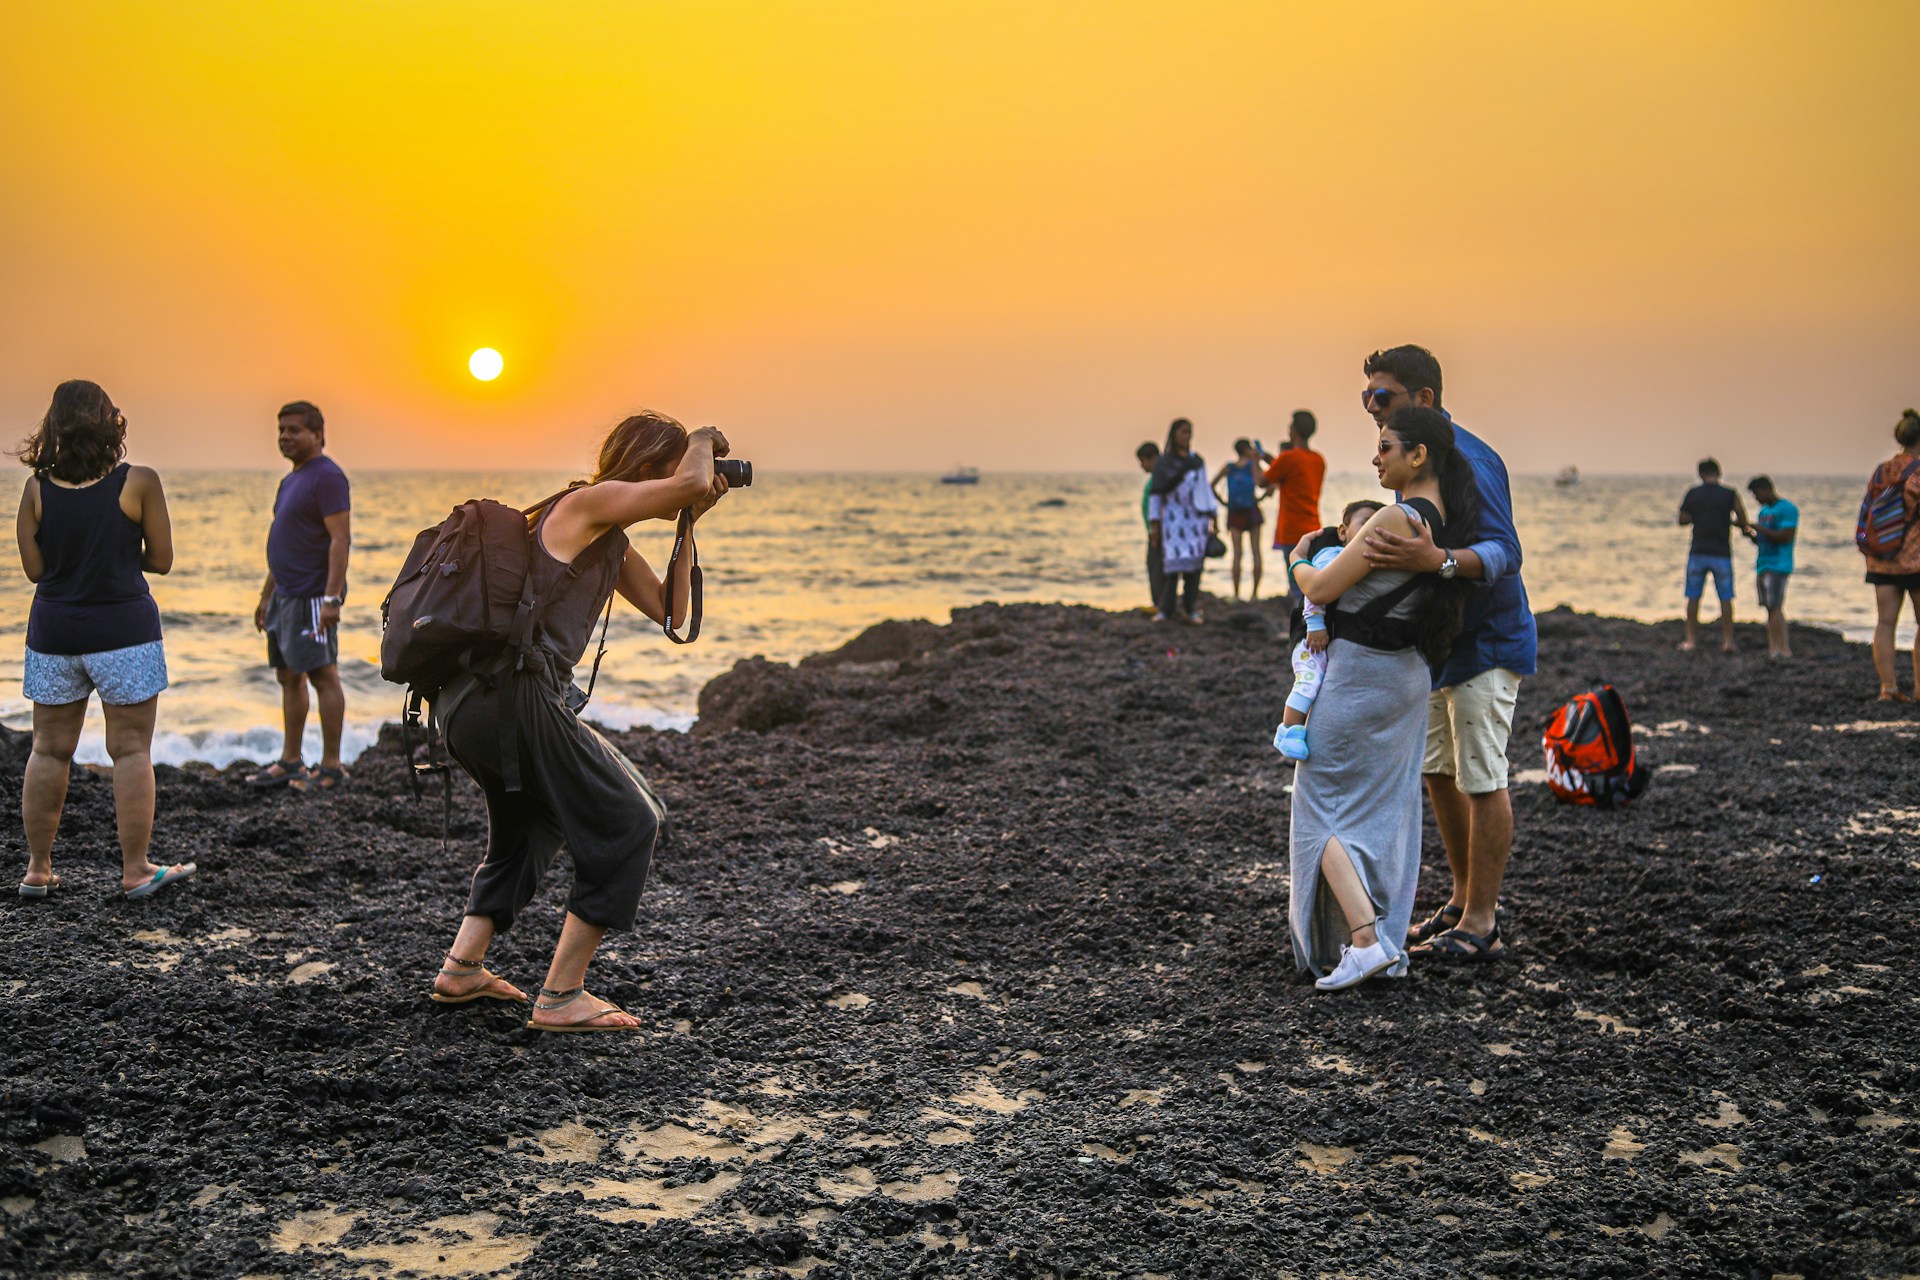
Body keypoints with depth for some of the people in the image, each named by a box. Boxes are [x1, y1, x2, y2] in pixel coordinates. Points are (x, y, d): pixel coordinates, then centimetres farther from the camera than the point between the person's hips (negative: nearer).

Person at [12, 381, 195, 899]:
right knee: (131, 750, 4)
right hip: (123, 629, -3)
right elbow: (161, 560, -3)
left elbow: (34, 569, 0)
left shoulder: (37, 488, -3)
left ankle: (38, 869, 18)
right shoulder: (139, 483, -9)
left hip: (54, 632, 3)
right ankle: (136, 870, 8)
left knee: (49, 750, 12)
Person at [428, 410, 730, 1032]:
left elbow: (668, 610, 25)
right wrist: (705, 440, 4)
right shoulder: (588, 502, -5)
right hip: (513, 697, -10)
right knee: (628, 823, -1)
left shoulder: (612, 540, 23)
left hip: (466, 702, 10)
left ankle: (461, 969, 30)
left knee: (525, 828, 31)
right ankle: (561, 997, -1)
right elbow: (692, 483, -17)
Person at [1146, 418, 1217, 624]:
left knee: (1194, 564, 0)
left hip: (1197, 518, 4)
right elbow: (1155, 493, 1)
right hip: (1174, 518, -4)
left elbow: (1204, 488, 16)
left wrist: (1212, 516, 10)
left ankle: (1190, 610, 5)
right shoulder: (1163, 462, 2)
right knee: (1175, 561, -13)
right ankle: (1166, 609, -8)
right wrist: (1154, 524, -4)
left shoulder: (1196, 460, 12)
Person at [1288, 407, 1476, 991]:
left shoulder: (1397, 519, -22)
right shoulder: (1444, 520, 5)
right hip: (1410, 674, 8)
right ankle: (1391, 938, 17)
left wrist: (1298, 559, 4)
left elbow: (1321, 590, -16)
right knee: (1387, 809, 14)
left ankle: (1364, 939, -11)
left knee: (1322, 808, 1)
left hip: (1360, 674, -8)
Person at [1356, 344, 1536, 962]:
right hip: (1439, 644, 10)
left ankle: (1481, 925, 2)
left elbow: (1504, 551, -32)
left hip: (1485, 643, -10)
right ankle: (1465, 900, 27)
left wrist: (1437, 560, -49)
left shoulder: (1468, 460, -21)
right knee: (1438, 772, 15)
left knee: (1482, 780, -5)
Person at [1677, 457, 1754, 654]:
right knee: (1725, 598, 6)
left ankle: (1690, 640, 7)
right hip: (1721, 553, -1)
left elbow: (1682, 520, 7)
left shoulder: (1692, 494, -2)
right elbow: (1744, 522, -4)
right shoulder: (1730, 495, -5)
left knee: (1693, 597, 7)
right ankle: (1727, 640, 6)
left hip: (1698, 553, 1)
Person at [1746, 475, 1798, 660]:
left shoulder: (1787, 509, -8)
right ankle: (1772, 647, 5)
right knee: (1770, 608, 5)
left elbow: (1785, 537, -16)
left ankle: (1783, 649, -10)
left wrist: (1759, 528, -14)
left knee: (1774, 608, -12)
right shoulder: (1763, 511, 19)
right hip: (1763, 566, 8)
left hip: (1778, 566, -8)